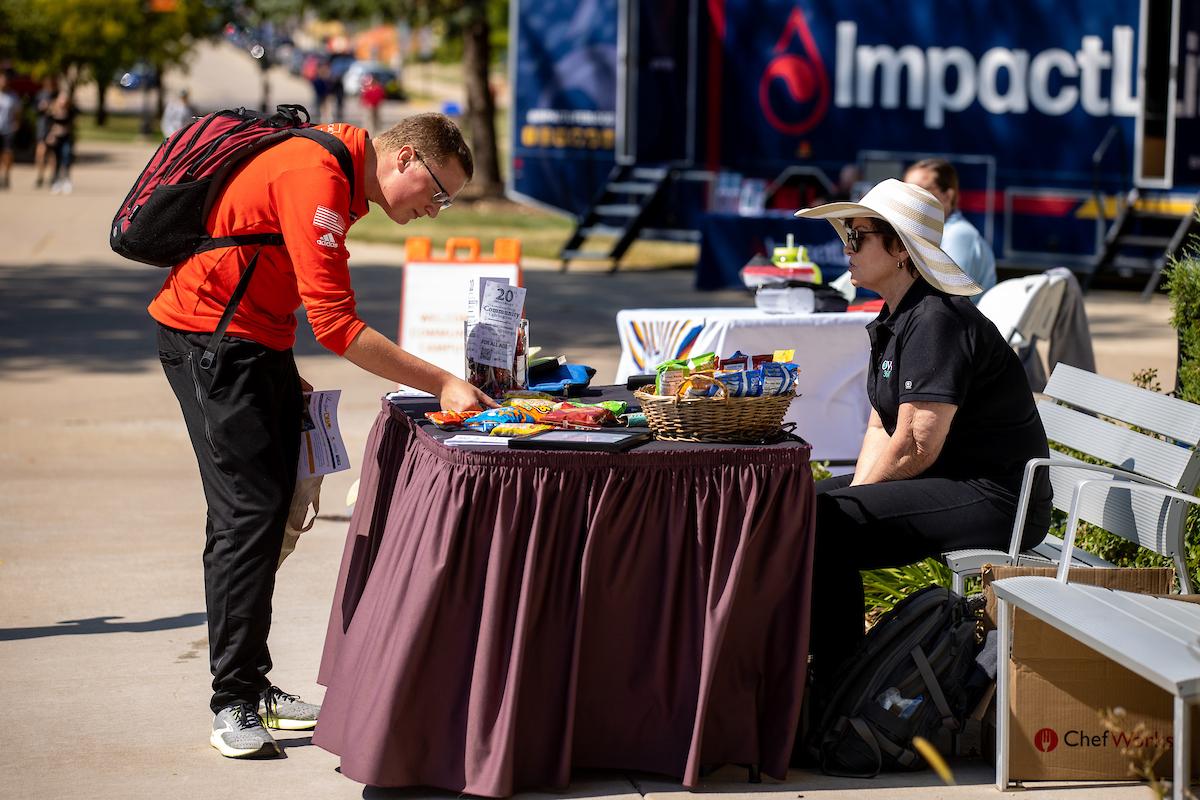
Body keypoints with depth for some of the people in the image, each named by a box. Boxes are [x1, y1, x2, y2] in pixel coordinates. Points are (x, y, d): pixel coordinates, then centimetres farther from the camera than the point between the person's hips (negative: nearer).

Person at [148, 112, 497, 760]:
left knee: (275, 506, 7)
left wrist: (284, 375, 9)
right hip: (208, 339, -10)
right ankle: (233, 703, -8)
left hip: (257, 342, 10)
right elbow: (336, 326, -26)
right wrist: (441, 384, -25)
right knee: (249, 511, -12)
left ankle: (252, 683, 12)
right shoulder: (316, 177, -23)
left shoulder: (337, 171, 9)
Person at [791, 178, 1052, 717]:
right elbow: (881, 426, 15)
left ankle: (838, 694, -10)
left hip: (993, 501, -11)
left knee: (823, 524, -21)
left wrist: (856, 495, -9)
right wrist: (855, 490, -2)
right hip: (950, 487, 11)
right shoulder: (895, 319, 13)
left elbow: (915, 446, -24)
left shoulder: (936, 322, -20)